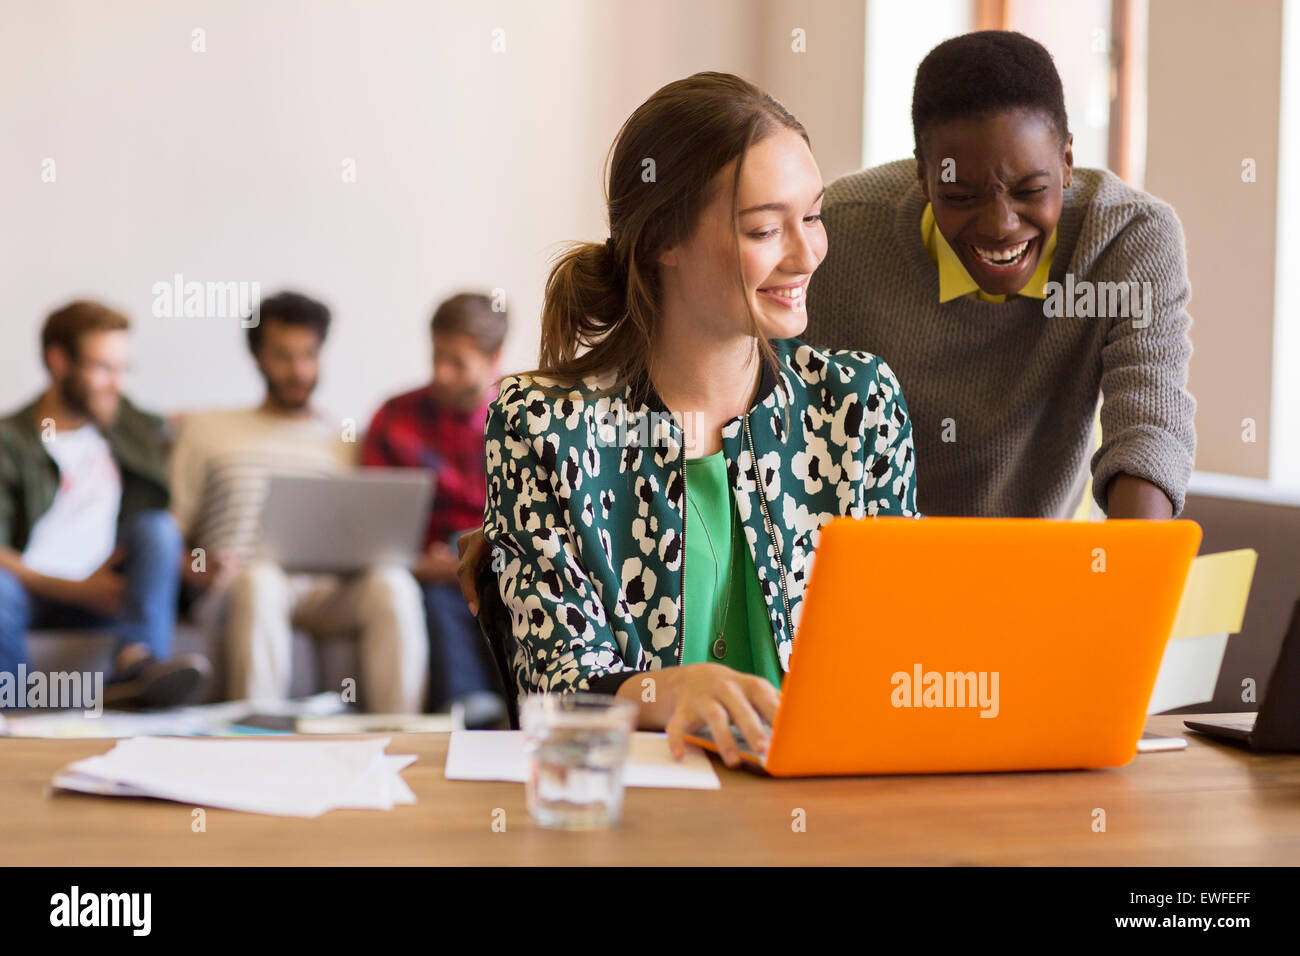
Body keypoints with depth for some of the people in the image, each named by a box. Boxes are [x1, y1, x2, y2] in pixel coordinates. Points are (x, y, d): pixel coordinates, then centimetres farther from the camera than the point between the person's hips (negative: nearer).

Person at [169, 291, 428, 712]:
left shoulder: (348, 441, 24)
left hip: (325, 590, 1)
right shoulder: (206, 430, 21)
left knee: (393, 583, -32)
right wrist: (195, 570, -10)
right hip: (232, 593, -1)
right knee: (260, 581, -39)